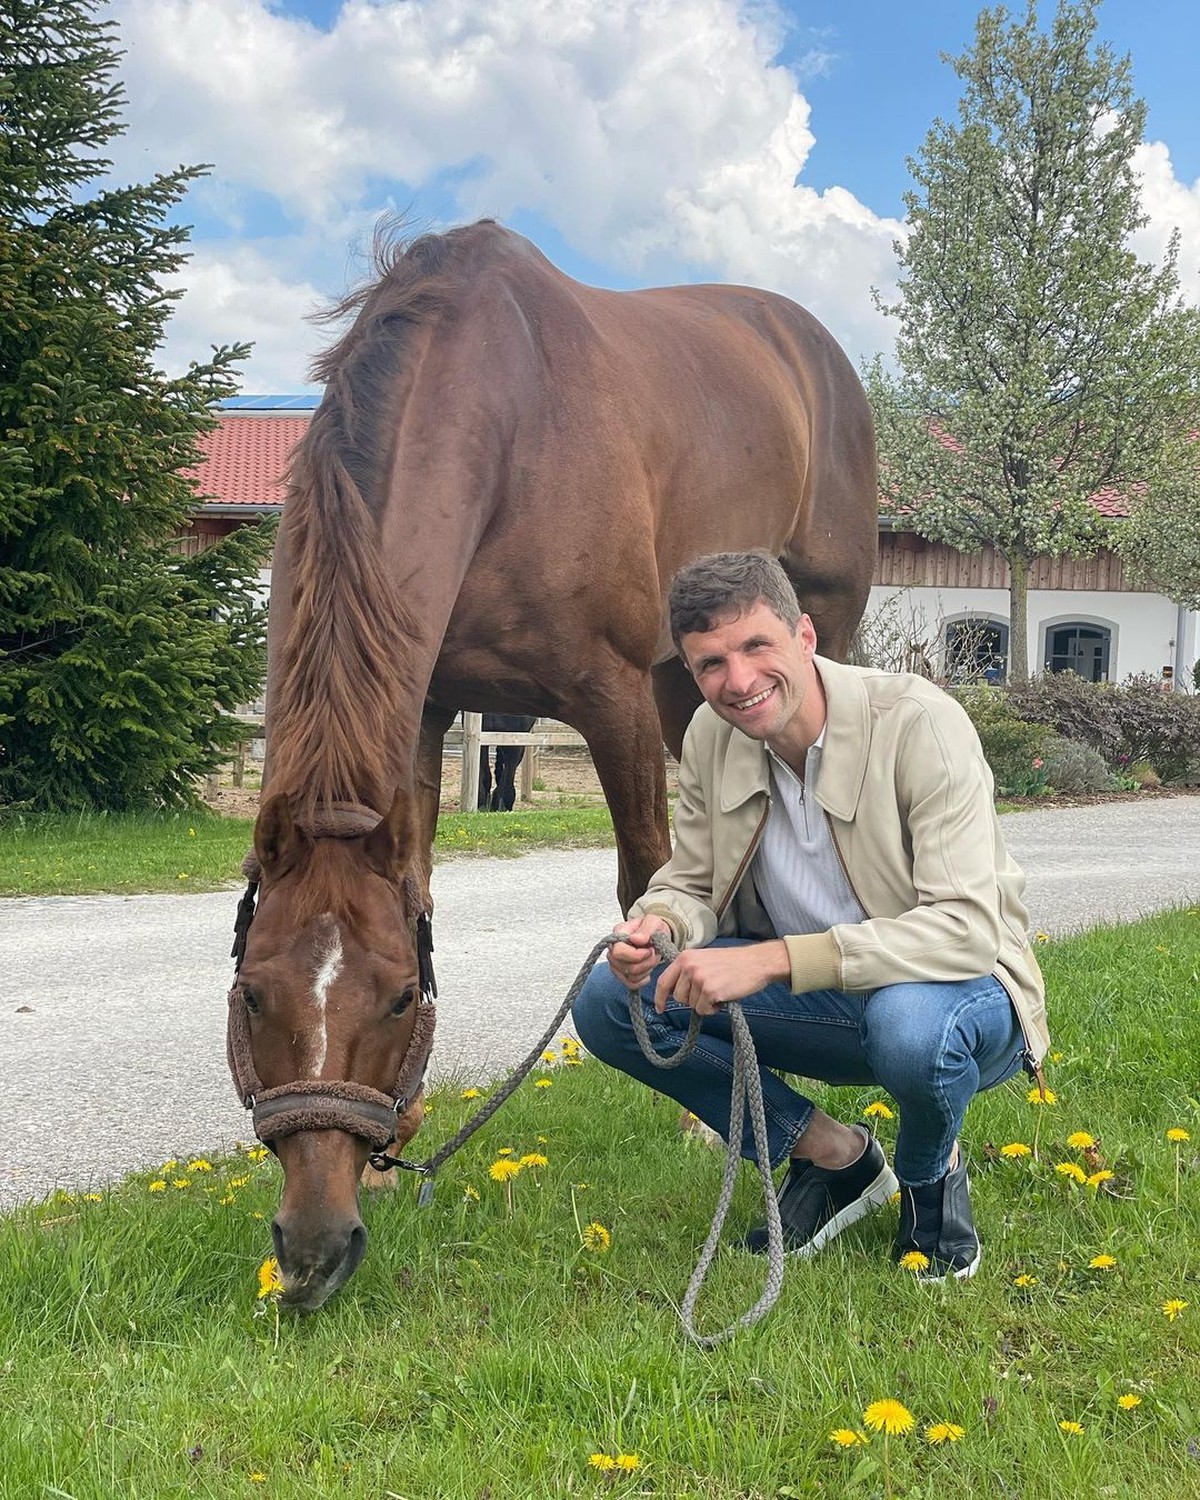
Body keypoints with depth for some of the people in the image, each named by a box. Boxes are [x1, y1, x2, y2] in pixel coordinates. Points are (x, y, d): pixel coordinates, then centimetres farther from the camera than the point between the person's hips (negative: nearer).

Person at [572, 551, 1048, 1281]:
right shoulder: (711, 736, -6)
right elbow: (694, 884, 6)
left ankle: (931, 1173, -2)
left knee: (910, 1022, -41)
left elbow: (966, 928, -31)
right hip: (817, 1001, 5)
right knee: (609, 1000, -12)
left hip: (958, 985, -5)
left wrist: (772, 959, -39)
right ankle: (832, 1154, 5)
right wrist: (658, 921, -21)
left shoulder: (919, 722, -24)